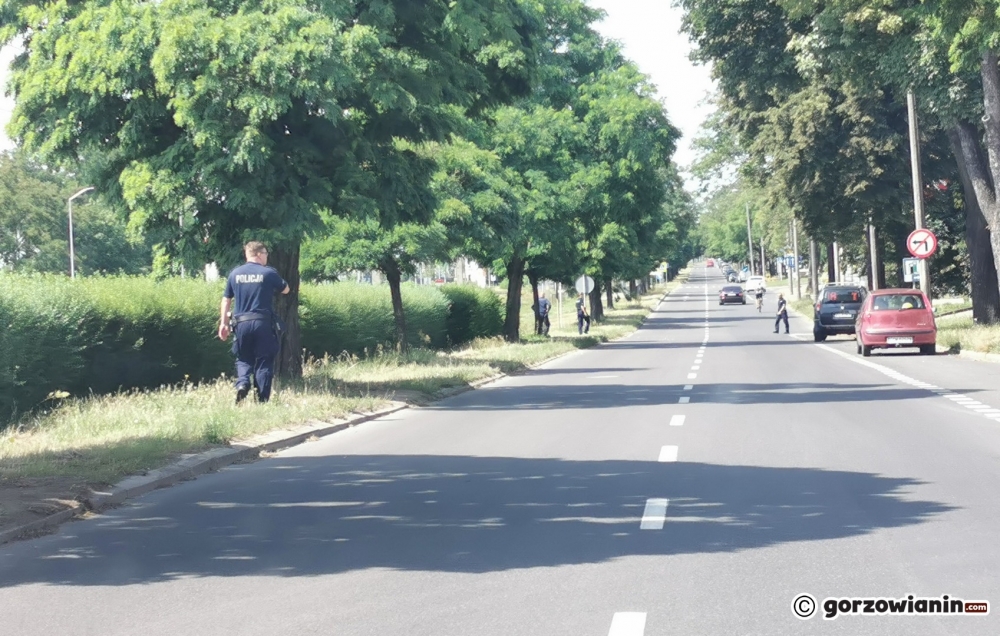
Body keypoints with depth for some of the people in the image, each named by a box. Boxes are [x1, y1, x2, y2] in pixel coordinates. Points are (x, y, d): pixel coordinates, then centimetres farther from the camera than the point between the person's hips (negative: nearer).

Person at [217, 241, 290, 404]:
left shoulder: (235, 274, 6)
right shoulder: (269, 273, -3)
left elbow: (226, 300, 8)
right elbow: (286, 290, 12)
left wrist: (224, 323, 13)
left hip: (241, 323, 2)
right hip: (263, 323, -2)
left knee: (243, 359, 16)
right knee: (264, 361, 6)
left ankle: (242, 383, -11)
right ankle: (262, 399, 4)